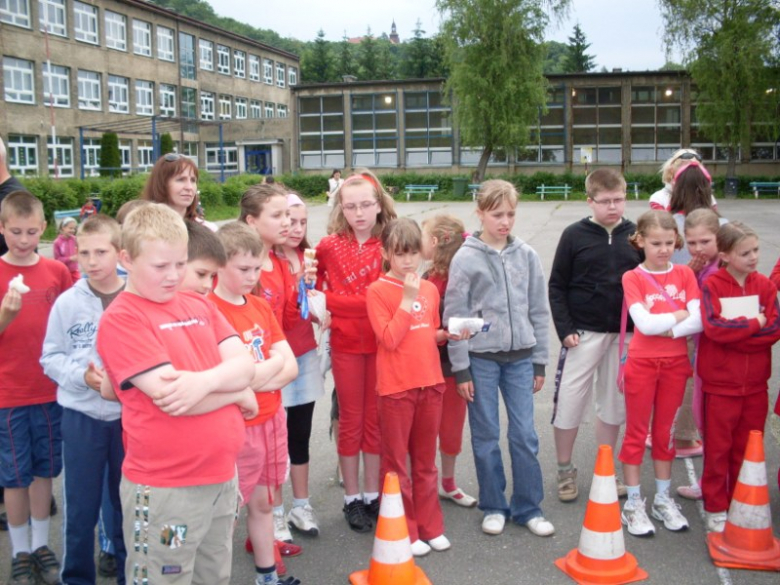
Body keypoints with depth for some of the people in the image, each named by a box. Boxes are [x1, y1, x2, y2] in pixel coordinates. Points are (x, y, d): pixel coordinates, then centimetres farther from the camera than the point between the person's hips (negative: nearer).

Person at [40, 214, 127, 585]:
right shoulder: (67, 302, -4)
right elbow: (51, 358, 0)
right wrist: (82, 376, -16)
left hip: (130, 415, 0)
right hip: (81, 417, 0)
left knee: (129, 506, 15)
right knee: (80, 510, 10)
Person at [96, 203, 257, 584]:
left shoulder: (199, 305, 8)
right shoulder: (121, 319, -13)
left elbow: (244, 365, 0)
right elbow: (169, 397, -21)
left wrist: (205, 381, -21)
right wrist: (238, 393, -8)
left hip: (221, 475, 6)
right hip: (164, 488, -6)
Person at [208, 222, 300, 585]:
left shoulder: (261, 307, 6)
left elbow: (291, 367, 3)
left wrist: (260, 378, -16)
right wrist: (274, 362, -5)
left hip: (272, 420, 7)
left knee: (263, 502, 19)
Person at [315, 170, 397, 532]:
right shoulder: (328, 246, -3)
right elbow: (314, 284, 11)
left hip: (380, 343, 0)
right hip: (346, 344, 0)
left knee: (375, 420, 10)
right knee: (351, 421, 10)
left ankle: (372, 495, 25)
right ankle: (351, 499, 23)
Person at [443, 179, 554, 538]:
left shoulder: (527, 256, 4)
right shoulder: (466, 259, -5)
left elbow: (539, 310, 8)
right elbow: (454, 316, -5)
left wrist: (539, 362, 6)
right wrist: (461, 369, -6)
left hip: (520, 357, 2)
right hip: (481, 358, -2)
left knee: (525, 435, 5)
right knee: (486, 437, 7)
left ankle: (528, 507, 20)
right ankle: (493, 507, 22)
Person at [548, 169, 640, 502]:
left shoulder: (635, 235, 3)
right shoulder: (575, 235, -4)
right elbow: (556, 286, -2)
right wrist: (565, 329, -10)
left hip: (624, 335, 3)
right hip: (583, 334, -2)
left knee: (614, 403, 12)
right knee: (569, 402, 1)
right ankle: (565, 471, 19)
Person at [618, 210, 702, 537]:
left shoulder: (684, 274, 2)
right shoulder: (633, 278, -6)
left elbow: (701, 321, -9)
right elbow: (645, 323, -19)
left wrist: (666, 328, -17)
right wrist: (682, 314, -11)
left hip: (676, 364, 3)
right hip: (642, 363, -3)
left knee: (665, 433, 14)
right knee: (636, 433, 5)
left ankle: (663, 500, 26)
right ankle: (633, 504, 14)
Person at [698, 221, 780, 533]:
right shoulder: (712, 285, -9)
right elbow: (713, 327, -22)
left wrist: (733, 331, -17)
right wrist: (755, 324, -12)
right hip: (720, 382, -3)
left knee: (747, 449, 14)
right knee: (718, 449, 7)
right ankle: (716, 509, 20)